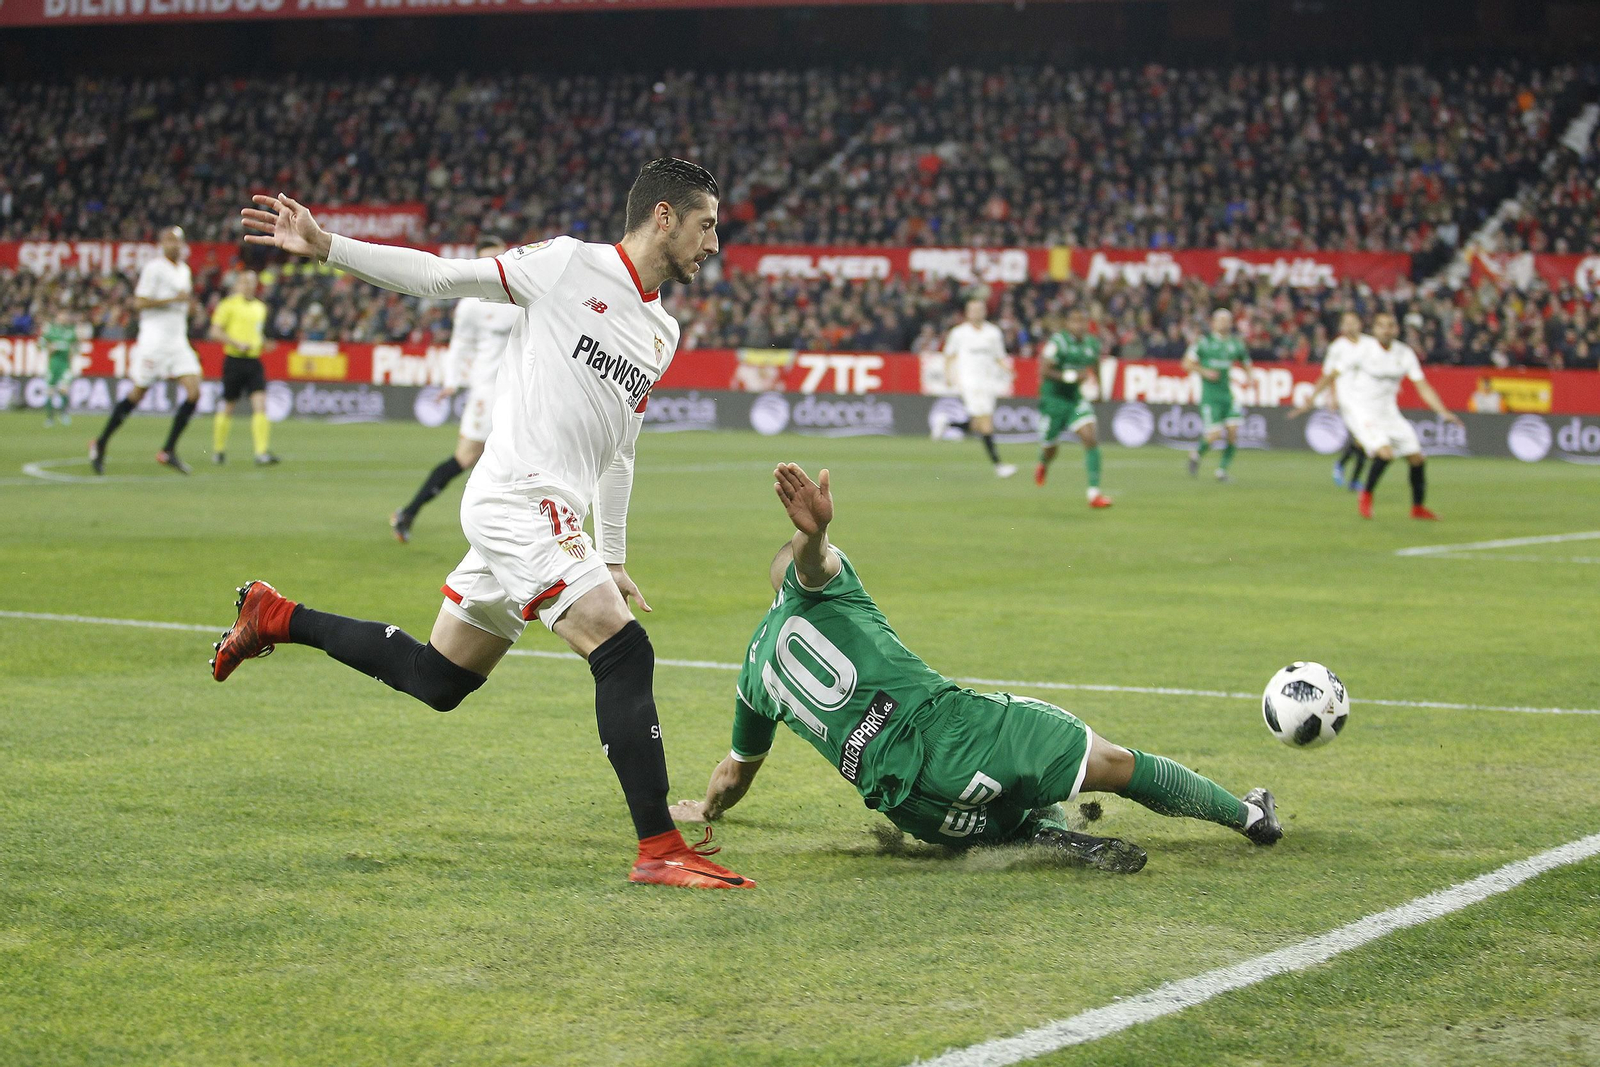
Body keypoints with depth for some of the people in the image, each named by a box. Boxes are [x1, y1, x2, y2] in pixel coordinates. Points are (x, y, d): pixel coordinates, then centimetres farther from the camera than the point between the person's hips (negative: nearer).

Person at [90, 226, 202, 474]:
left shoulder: (184, 270, 16)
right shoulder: (154, 267, -9)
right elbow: (139, 302, -15)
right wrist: (174, 299, -18)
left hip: (178, 341, 7)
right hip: (154, 339, -7)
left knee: (194, 392, -8)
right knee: (137, 394, 0)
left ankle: (168, 451, -1)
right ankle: (100, 444, 16)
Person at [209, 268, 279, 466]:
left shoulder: (260, 307, 14)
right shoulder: (228, 304, -4)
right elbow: (215, 332, -10)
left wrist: (263, 342, 8)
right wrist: (237, 344, -19)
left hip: (254, 361, 4)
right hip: (234, 359, -4)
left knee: (260, 405, -11)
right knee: (228, 407, 6)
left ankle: (262, 453, -17)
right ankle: (218, 450, 24)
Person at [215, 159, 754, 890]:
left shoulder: (662, 333, 18)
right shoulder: (570, 265, -5)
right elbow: (442, 278, -3)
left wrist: (614, 560, 26)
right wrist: (325, 246, -11)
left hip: (546, 518, 9)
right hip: (521, 499, -9)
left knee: (436, 682, 14)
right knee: (624, 653, -18)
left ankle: (275, 617, 29)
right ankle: (660, 850, -16)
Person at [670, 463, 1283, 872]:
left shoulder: (755, 673, 28)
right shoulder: (818, 588, 15)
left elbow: (735, 771, 39)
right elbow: (811, 558, -12)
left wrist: (706, 810, 60)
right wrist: (814, 530, -35)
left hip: (902, 795, 5)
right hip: (947, 723, -4)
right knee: (1115, 763, 6)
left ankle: (1039, 830, -10)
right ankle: (1247, 815, 13)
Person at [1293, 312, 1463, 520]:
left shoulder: (1405, 354, 1)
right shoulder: (1364, 349, -11)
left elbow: (1423, 387, 2)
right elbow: (1333, 374, -5)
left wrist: (1443, 412, -10)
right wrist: (1310, 399, -6)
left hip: (1389, 413, 5)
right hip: (1362, 413, -5)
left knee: (1417, 458, 1)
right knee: (1385, 452, -26)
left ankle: (1418, 507, 19)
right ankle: (1366, 496, -4)